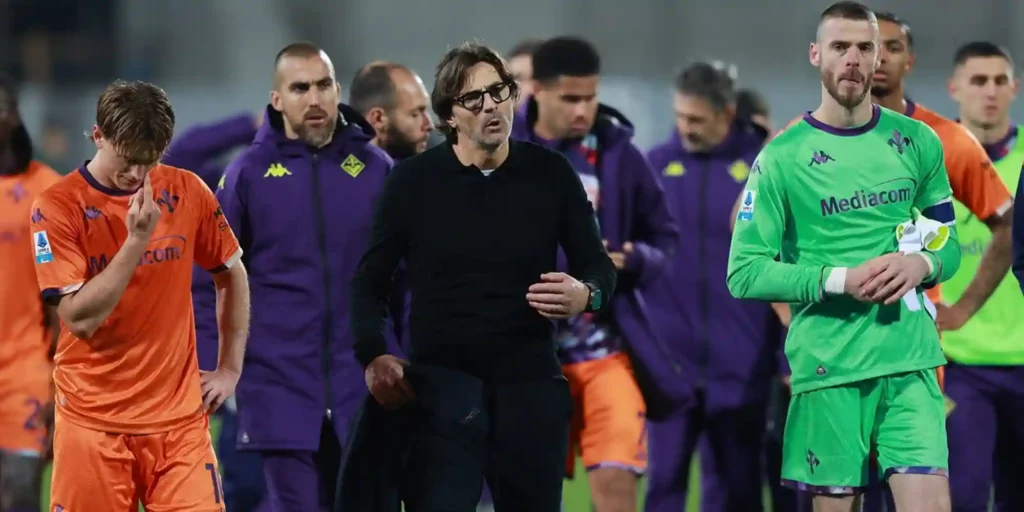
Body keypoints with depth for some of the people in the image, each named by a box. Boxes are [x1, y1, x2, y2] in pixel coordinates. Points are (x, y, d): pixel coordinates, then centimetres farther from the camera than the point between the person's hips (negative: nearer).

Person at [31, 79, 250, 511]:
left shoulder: (186, 192, 1)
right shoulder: (57, 207, -8)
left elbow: (232, 276, 15)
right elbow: (80, 318, -15)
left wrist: (230, 369, 11)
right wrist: (137, 240, -20)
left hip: (177, 413, 2)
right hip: (93, 420, -2)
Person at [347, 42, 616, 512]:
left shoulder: (550, 173, 3)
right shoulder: (413, 181, 0)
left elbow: (598, 264, 10)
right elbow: (370, 280, 6)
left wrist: (586, 294, -14)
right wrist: (374, 357, -9)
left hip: (530, 382, 2)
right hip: (441, 383, -2)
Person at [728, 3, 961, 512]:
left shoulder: (917, 142, 8)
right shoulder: (781, 157, -2)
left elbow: (951, 244, 16)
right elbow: (744, 274, -5)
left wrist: (921, 264, -7)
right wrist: (841, 279, -16)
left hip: (910, 360, 2)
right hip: (828, 367, -2)